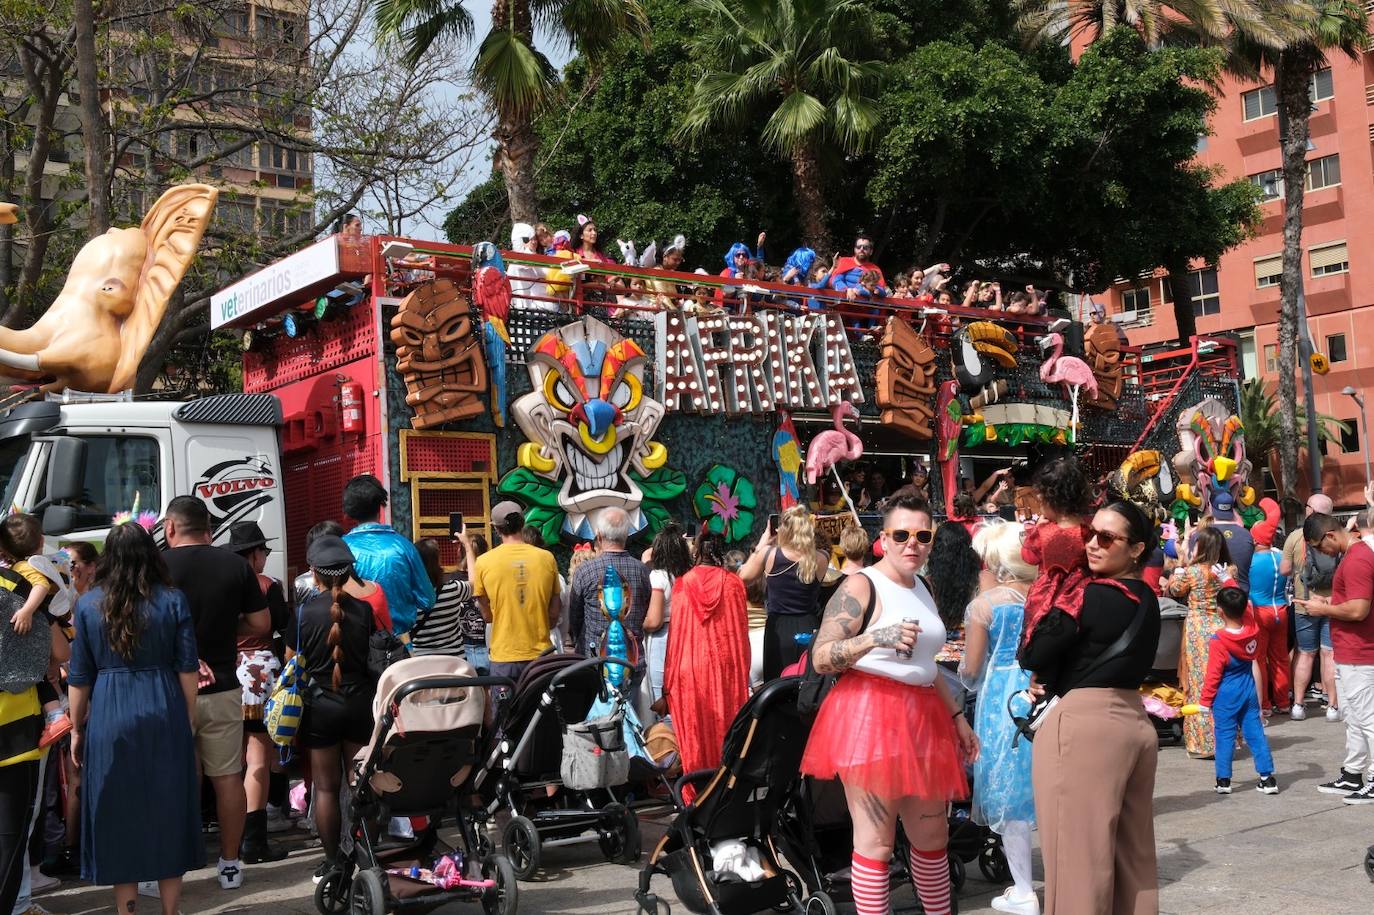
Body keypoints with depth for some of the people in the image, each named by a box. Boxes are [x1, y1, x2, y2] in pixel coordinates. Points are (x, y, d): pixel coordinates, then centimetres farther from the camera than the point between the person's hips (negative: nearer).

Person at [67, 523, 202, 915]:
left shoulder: (88, 604, 0)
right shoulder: (173, 600, -2)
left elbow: (80, 677, 2)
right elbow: (187, 669, -2)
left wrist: (78, 730, 12)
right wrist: (188, 722, 8)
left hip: (109, 719, 0)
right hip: (164, 715, 0)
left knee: (118, 814, 9)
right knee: (167, 812, 9)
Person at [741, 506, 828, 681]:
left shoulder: (768, 554, -10)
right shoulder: (820, 560, -6)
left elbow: (744, 578, 6)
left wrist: (761, 545, 11)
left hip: (778, 630, -1)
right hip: (808, 631, 1)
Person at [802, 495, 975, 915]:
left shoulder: (922, 589, 16)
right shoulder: (861, 586, -9)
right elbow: (820, 658, -18)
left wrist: (957, 716, 25)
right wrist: (876, 637, -31)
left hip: (923, 719, 8)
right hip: (870, 717, -8)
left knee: (933, 836, 16)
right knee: (876, 840, -3)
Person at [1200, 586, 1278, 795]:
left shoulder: (1217, 641, -19)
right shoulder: (1252, 629, -6)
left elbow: (1213, 675, -14)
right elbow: (1243, 606, 14)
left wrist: (1206, 701, -4)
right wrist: (1230, 582, 25)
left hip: (1226, 695, -5)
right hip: (1249, 690, 5)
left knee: (1225, 737, 4)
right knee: (1255, 733, 9)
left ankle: (1223, 780, 9)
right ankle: (1267, 778, 11)